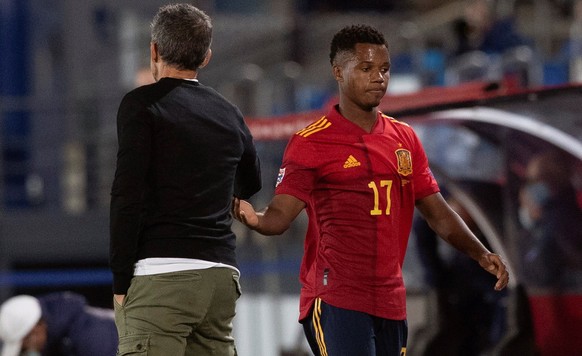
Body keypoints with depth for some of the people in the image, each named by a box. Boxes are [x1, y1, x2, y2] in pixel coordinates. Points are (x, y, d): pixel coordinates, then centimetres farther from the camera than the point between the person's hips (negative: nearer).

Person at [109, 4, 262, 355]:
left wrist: (120, 280, -7)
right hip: (221, 273, 6)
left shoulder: (142, 104, -2)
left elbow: (128, 195, -10)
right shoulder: (229, 114, 16)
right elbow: (251, 183, 34)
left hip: (159, 275, -6)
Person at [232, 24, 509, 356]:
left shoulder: (405, 139, 13)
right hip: (337, 301, -6)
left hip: (391, 303, 6)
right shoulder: (311, 142, -4)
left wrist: (481, 254, 3)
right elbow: (280, 216, -10)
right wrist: (254, 218, -32)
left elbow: (438, 212, 16)